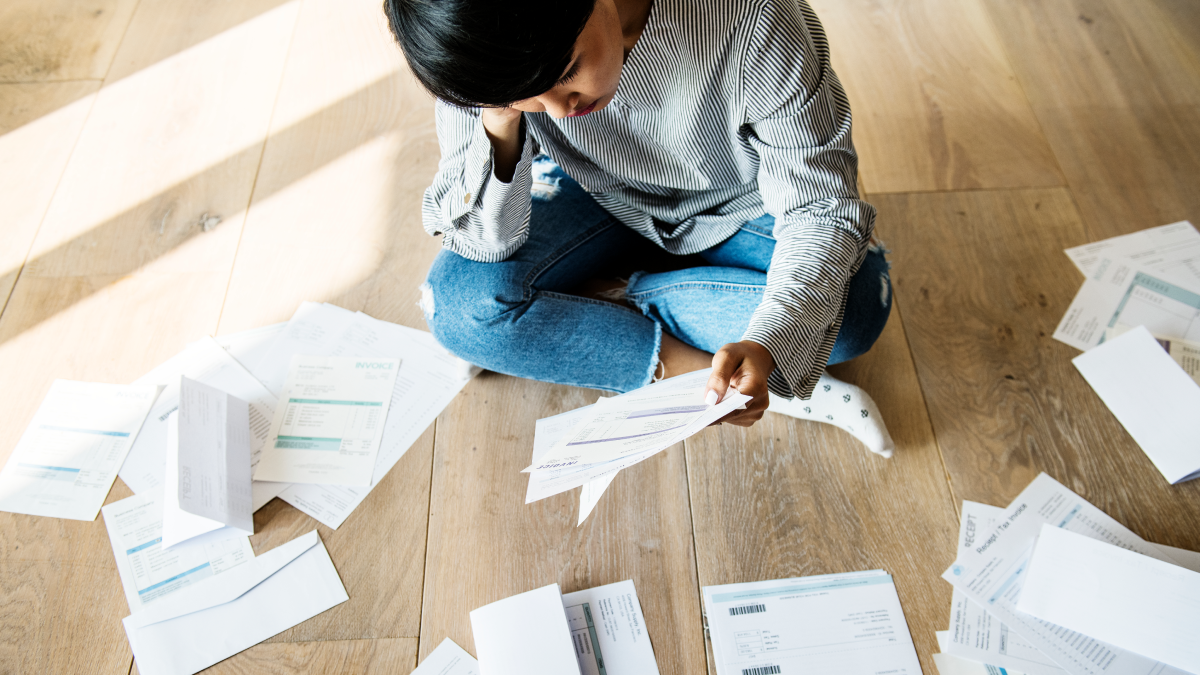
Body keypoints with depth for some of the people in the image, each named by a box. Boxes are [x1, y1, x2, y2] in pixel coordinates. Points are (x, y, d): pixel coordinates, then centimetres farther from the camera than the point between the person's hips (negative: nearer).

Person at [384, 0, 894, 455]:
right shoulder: (481, 47, -26)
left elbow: (821, 207, -28)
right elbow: (482, 241, -22)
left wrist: (765, 343, -45)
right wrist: (499, 128, -41)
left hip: (737, 208, 0)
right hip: (598, 197, 1)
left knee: (856, 309, -27)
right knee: (461, 301, -24)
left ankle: (599, 298, -12)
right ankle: (693, 369, -17)